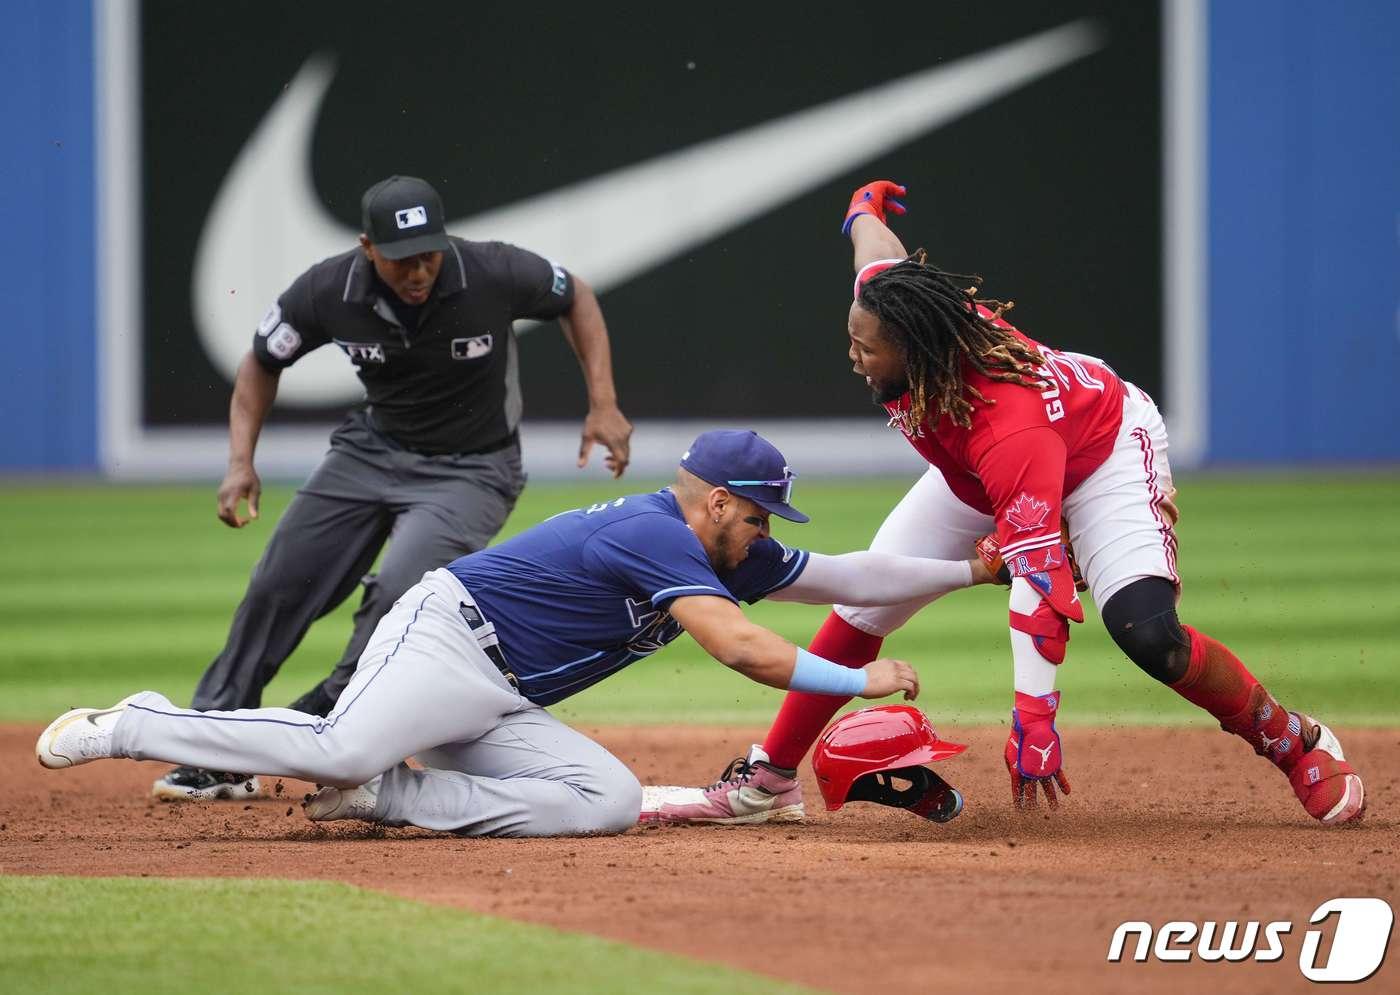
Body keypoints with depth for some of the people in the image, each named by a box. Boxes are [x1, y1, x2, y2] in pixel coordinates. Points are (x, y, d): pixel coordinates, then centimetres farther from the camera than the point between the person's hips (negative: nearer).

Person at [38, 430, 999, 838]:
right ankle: (133, 729, -16)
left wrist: (972, 568, 15)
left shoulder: (726, 553, 18)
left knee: (607, 799, -9)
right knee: (339, 748, -33)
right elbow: (743, 648, -22)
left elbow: (841, 575, 20)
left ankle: (385, 794, -9)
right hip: (444, 642, -10)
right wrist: (862, 681, -15)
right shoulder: (657, 533, -13)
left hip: (501, 704, 10)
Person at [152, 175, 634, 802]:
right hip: (373, 450, 4)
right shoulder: (328, 290, -19)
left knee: (401, 592, -27)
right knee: (278, 586, 0)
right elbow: (262, 362, -1)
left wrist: (603, 406, -12)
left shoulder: (493, 274, -26)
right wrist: (241, 461, -12)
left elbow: (574, 298, -5)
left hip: (470, 471, -4)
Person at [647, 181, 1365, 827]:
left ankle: (1298, 745, -8)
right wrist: (865, 208, 23)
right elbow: (875, 238, -4)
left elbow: (1039, 583, -47)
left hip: (1107, 447, -8)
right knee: (861, 612, 0)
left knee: (1145, 633, -28)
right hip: (969, 473, 8)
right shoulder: (883, 295, -29)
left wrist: (1033, 723, -51)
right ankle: (769, 776, 10)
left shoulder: (1008, 433, -45)